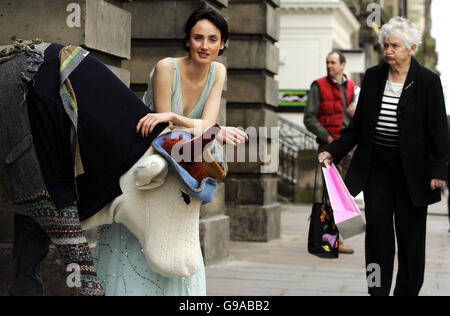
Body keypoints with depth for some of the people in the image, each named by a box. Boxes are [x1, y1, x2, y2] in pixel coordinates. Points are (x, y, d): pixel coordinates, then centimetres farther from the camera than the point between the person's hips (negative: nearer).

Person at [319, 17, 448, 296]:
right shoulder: (372, 77, 6)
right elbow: (359, 125, 11)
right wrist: (334, 151, 2)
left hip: (411, 170, -3)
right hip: (377, 167, 3)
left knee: (410, 233, 4)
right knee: (377, 226, -3)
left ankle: (407, 291, 15)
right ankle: (378, 290, 4)